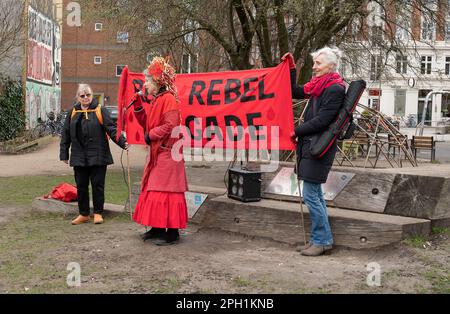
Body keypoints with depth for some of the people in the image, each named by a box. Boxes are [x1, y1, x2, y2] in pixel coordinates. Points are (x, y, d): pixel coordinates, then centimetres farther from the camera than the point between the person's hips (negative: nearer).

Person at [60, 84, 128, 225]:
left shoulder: (100, 111, -1)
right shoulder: (73, 113, 10)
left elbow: (111, 129, -6)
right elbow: (66, 134, 13)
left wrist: (122, 142, -19)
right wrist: (64, 154, 11)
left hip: (97, 156, -3)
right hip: (79, 157, 4)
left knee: (97, 185, 1)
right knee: (81, 186, 9)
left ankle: (98, 213, 15)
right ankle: (83, 214, 21)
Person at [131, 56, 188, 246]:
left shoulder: (168, 98, -13)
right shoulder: (157, 100, 17)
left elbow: (170, 126, -22)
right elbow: (147, 124, 18)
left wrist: (150, 135, -12)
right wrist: (138, 105, 9)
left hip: (166, 154, -10)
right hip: (157, 153, 10)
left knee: (164, 192, -9)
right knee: (153, 190, 13)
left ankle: (172, 233, -4)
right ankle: (157, 228, 21)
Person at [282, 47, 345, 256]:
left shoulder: (335, 89, -11)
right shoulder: (319, 85, 16)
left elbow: (322, 120, -17)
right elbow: (294, 92, 26)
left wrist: (297, 131, -9)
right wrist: (291, 68, 17)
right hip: (310, 144, 9)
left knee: (310, 195, -8)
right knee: (315, 194, 12)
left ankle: (322, 240, 3)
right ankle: (319, 239, 20)